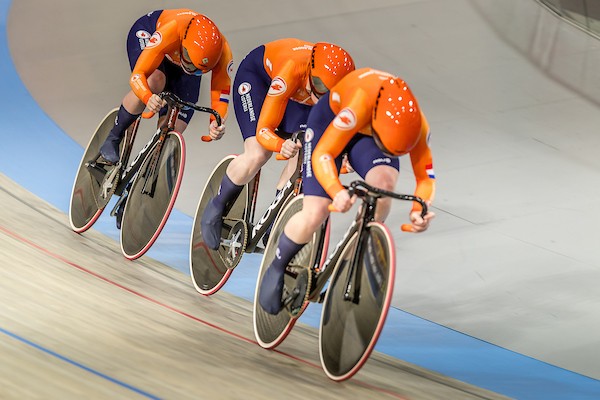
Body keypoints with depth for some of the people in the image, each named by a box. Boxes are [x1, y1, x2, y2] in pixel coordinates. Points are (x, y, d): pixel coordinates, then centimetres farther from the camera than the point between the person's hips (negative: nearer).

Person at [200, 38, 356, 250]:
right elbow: (264, 130, -39)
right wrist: (282, 145, -60)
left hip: (298, 95, 4)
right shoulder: (292, 72, -43)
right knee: (257, 155, -23)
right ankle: (216, 208, 2)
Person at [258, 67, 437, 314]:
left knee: (384, 183, -32)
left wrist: (418, 211, -41)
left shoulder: (417, 126, -29)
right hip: (330, 120, -3)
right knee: (315, 215, -18)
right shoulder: (358, 107, -42)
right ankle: (277, 268, 11)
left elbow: (425, 177, -20)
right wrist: (337, 192, -56)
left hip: (368, 132, 3)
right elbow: (322, 155, -37)